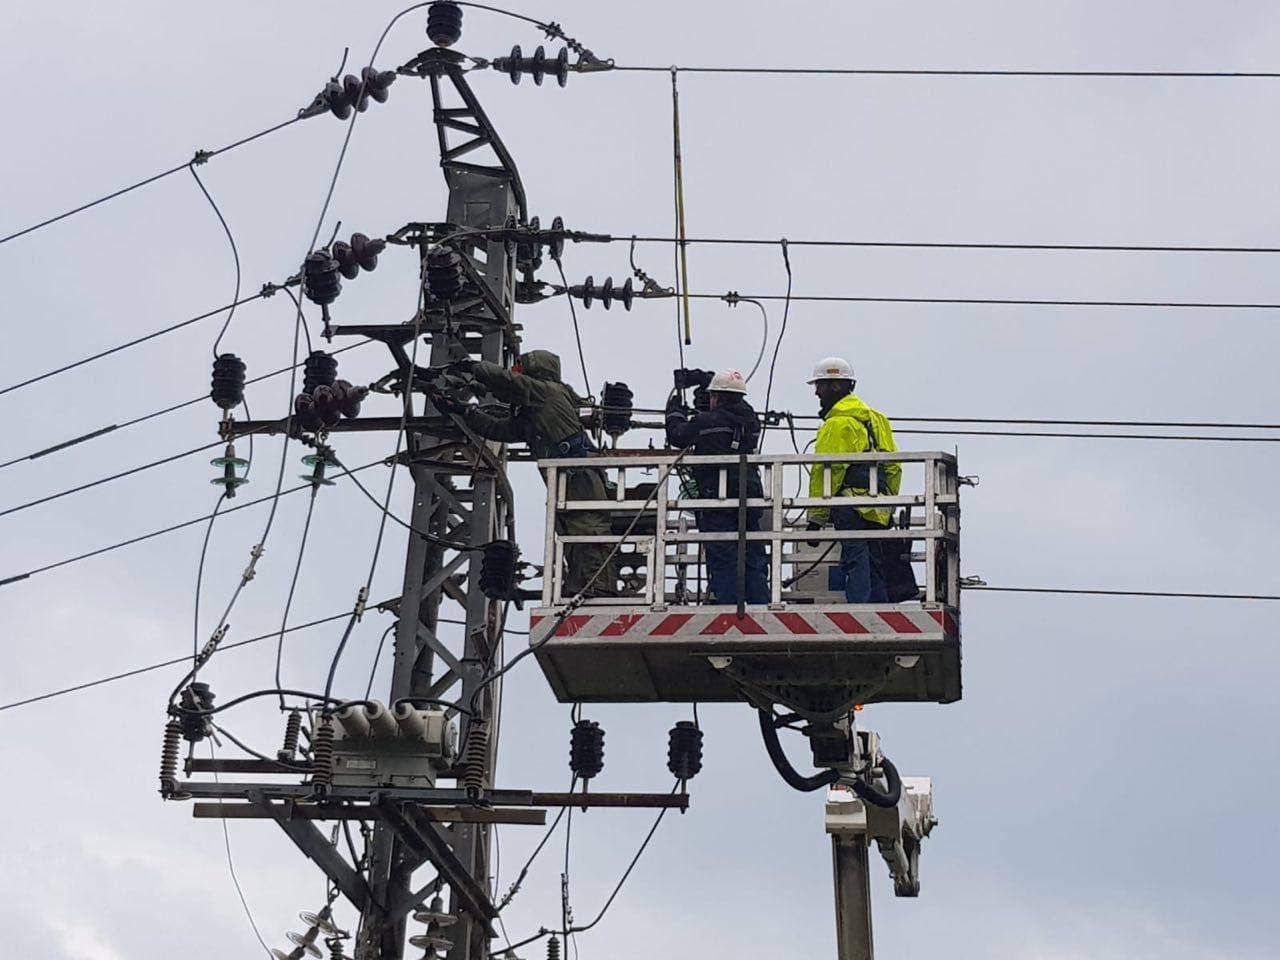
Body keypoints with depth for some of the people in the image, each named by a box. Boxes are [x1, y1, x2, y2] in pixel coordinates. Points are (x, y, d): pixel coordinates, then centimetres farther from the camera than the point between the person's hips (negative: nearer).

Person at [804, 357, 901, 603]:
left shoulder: (836, 423, -8)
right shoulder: (876, 418, 21)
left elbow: (825, 472, -14)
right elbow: (894, 466, 22)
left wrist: (816, 517, -12)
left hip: (851, 506, -8)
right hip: (878, 510, 8)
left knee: (856, 565, -11)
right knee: (874, 566, 12)